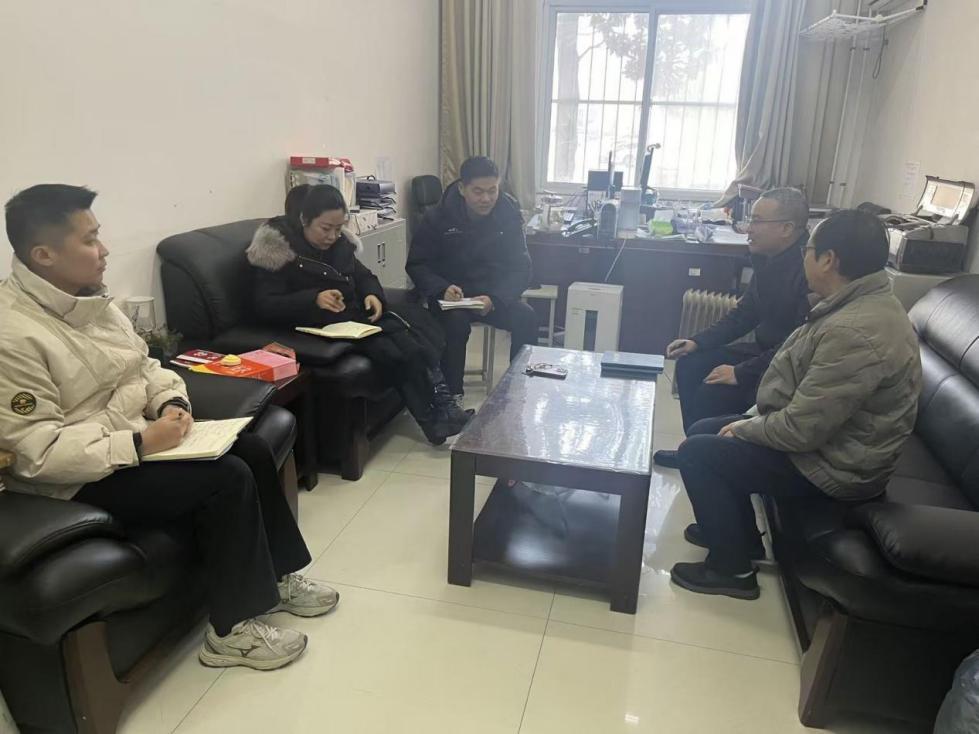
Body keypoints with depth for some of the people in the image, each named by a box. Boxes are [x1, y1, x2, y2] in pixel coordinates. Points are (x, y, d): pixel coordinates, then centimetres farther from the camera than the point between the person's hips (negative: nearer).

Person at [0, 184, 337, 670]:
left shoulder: (88, 297, 3)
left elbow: (144, 365, 13)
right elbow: (40, 451, -25)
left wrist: (172, 401, -6)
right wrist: (140, 443, -27)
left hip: (134, 441, 9)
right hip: (77, 482, -9)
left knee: (252, 449, -1)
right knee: (226, 479, -22)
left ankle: (277, 574, 17)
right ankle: (232, 630, -5)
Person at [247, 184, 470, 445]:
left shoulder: (339, 242, 8)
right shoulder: (276, 248, -11)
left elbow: (364, 275, 18)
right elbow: (266, 306, -17)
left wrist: (373, 295, -7)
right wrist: (315, 299, -31)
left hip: (354, 315, 7)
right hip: (318, 326, -7)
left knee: (416, 319, -18)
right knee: (392, 344, -27)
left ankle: (442, 408, -18)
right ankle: (436, 419, -16)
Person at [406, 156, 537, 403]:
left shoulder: (508, 215, -4)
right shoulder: (437, 217, -9)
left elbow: (520, 268, -6)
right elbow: (417, 265, -4)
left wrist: (494, 298, -26)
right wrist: (443, 289, -26)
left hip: (494, 294, 2)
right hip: (451, 295, -2)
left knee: (526, 318, -25)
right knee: (456, 321, -35)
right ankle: (452, 395, -21)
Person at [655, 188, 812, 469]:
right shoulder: (768, 258, 3)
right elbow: (744, 313, 12)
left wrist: (742, 372, -25)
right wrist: (697, 342, 2)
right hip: (766, 349, 9)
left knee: (711, 394, -20)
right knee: (690, 365, 5)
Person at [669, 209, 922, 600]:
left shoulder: (856, 332, -32)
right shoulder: (862, 304, 3)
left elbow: (802, 430, -30)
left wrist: (745, 429, -12)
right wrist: (753, 421, 8)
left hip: (830, 465, -10)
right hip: (826, 436, 10)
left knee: (696, 453, -9)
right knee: (703, 431, 12)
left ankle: (732, 568, 7)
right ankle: (735, 533, 27)